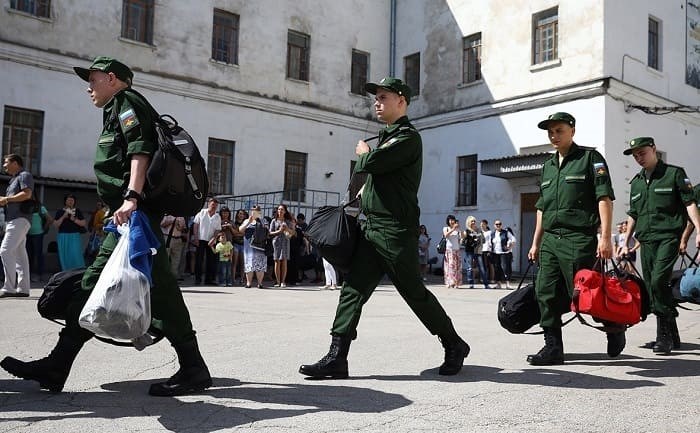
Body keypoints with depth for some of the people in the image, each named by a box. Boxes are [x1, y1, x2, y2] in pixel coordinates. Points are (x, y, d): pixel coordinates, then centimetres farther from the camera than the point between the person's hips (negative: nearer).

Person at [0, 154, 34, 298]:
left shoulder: (24, 175, -2)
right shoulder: (14, 179, 27)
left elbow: (27, 194, -17)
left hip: (20, 219, -10)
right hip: (14, 219, 10)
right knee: (19, 253, 6)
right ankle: (23, 288, 6)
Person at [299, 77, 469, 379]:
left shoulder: (408, 137, -10)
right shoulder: (386, 136, 20)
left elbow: (370, 164, -20)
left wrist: (363, 152, 1)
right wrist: (362, 192, 10)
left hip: (396, 231, -9)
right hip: (371, 228, 9)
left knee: (415, 292, 1)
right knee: (352, 289, 1)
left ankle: (454, 346, 21)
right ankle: (336, 358, 2)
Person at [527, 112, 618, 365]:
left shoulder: (590, 158, 0)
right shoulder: (548, 166, 19)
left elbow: (605, 198, -8)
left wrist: (605, 237, -17)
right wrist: (536, 243, 19)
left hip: (579, 239, -6)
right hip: (550, 240, 7)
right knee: (546, 294, 1)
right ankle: (553, 348, 9)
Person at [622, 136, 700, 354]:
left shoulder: (674, 173, 3)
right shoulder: (636, 182, 18)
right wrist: (626, 242, 20)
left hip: (669, 236, -6)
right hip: (646, 240, 6)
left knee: (659, 281, -21)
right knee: (652, 287, 4)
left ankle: (665, 335, -13)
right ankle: (671, 335, 16)